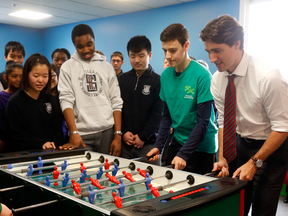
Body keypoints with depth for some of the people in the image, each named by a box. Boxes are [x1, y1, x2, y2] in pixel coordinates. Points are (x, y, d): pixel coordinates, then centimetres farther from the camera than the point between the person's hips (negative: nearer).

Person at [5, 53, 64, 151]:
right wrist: (41, 144, -16)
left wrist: (54, 144, -8)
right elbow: (15, 135, -5)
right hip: (24, 154, -1)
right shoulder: (14, 102, -2)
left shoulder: (52, 100, 12)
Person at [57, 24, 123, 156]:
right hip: (81, 135, -2)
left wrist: (118, 136, 0)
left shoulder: (106, 67, 11)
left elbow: (116, 102, 8)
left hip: (107, 132, 2)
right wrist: (74, 133, -18)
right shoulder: (67, 67, 5)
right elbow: (66, 100, -5)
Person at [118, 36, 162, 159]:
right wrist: (123, 132, -3)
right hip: (125, 141, 3)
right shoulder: (122, 79, 10)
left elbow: (158, 112, -6)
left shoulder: (157, 81, -2)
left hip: (148, 143, -3)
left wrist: (143, 136, -10)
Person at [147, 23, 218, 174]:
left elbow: (203, 122, -17)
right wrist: (158, 145, -2)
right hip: (177, 143, 5)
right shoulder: (165, 75, 2)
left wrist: (183, 154, -22)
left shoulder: (202, 75, -16)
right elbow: (166, 115, 8)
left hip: (201, 147, -5)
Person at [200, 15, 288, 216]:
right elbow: (224, 122, -1)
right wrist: (222, 158, -10)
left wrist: (254, 162, -20)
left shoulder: (268, 77, -26)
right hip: (240, 144, 5)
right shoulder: (217, 79, -8)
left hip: (271, 148, -5)